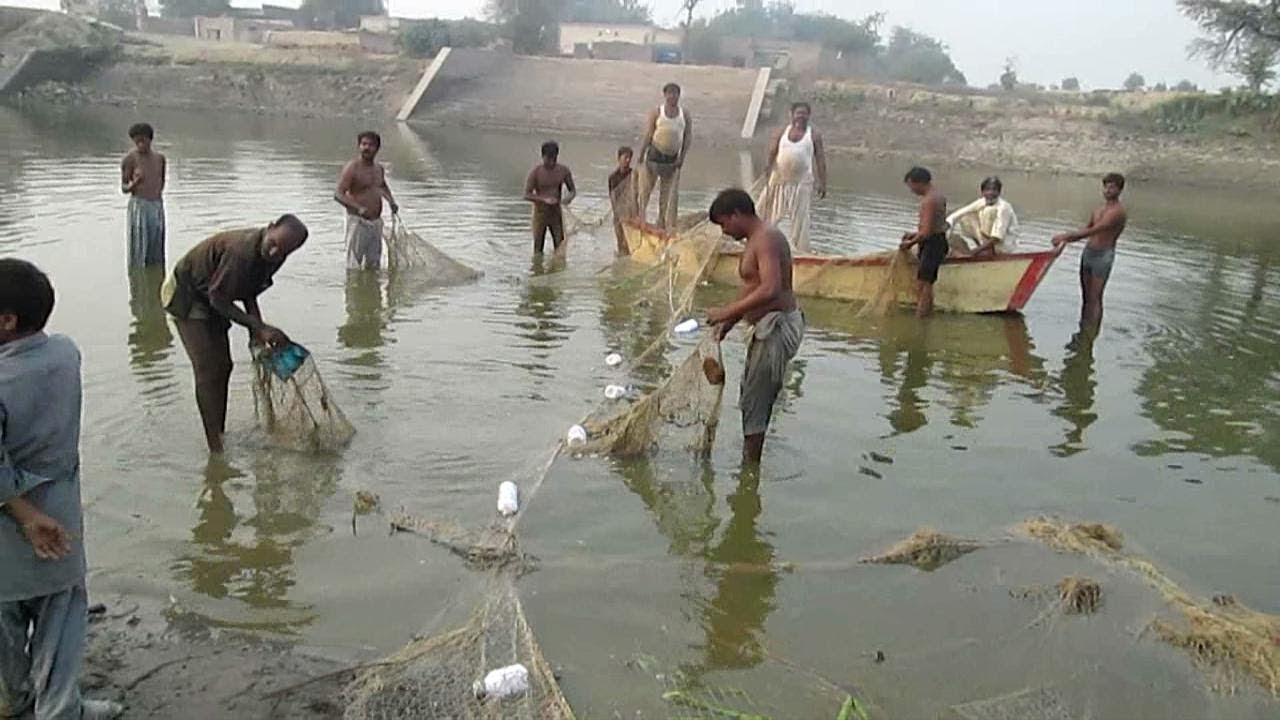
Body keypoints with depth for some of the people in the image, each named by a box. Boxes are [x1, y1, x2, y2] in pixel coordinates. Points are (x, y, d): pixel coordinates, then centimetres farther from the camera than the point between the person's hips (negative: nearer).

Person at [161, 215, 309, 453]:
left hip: (210, 298, 9)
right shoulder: (242, 251, -37)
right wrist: (259, 327, -29)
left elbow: (248, 290, 3)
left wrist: (257, 329, -7)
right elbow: (218, 298, -29)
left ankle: (220, 435, 21)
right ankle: (216, 447, -9)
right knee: (208, 371, -12)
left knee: (223, 366, 10)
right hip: (186, 295, -9)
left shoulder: (274, 257, -10)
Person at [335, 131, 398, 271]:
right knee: (354, 266, -6)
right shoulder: (351, 168, -10)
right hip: (358, 221, -7)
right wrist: (359, 208, -31)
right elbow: (338, 195, -17)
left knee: (373, 265, 13)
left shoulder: (379, 168, 11)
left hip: (376, 222, 7)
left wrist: (391, 201, 15)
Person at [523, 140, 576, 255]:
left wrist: (569, 197, -18)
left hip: (557, 213, 2)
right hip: (540, 213, -2)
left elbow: (573, 190, 7)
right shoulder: (535, 172, -12)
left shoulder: (564, 171, -3)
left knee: (560, 248, -1)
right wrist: (544, 200, -28)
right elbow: (527, 195, -14)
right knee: (538, 248, 3)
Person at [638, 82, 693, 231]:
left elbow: (688, 137, 3)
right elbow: (648, 135, -6)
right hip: (655, 153, -2)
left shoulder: (685, 115, 3)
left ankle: (662, 224, 13)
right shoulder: (655, 113, -4)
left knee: (668, 193, 6)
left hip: (673, 157, 3)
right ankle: (641, 218, 6)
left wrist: (682, 157, -5)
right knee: (646, 188, -1)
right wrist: (641, 154, -9)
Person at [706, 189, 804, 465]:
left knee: (754, 400, -2)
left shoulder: (766, 238, -18)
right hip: (768, 327, 11)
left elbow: (770, 290, -31)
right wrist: (728, 323, 15)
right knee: (752, 394, 20)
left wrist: (728, 312, -26)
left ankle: (751, 465, 8)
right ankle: (750, 458, 32)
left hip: (777, 327, -11)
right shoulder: (757, 239, 14)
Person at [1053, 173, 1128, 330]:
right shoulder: (1099, 210, 14)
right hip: (1088, 252, 8)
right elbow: (1085, 230, 21)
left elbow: (1093, 231, -23)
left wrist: (1066, 236, -25)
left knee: (1095, 299, -9)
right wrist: (1066, 241, 3)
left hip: (1103, 256, -8)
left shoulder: (1119, 211, -14)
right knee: (1085, 297, 10)